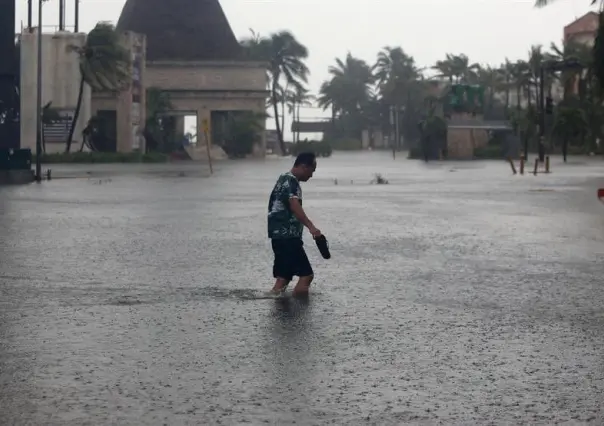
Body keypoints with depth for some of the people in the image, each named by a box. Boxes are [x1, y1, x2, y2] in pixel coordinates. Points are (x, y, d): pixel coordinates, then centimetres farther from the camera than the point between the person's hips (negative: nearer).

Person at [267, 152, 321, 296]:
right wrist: (311, 226, -44)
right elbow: (295, 206, -32)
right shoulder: (291, 181, -14)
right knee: (306, 274, -12)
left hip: (281, 236, 11)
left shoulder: (284, 179, 19)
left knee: (284, 276, 12)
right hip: (287, 236, -11)